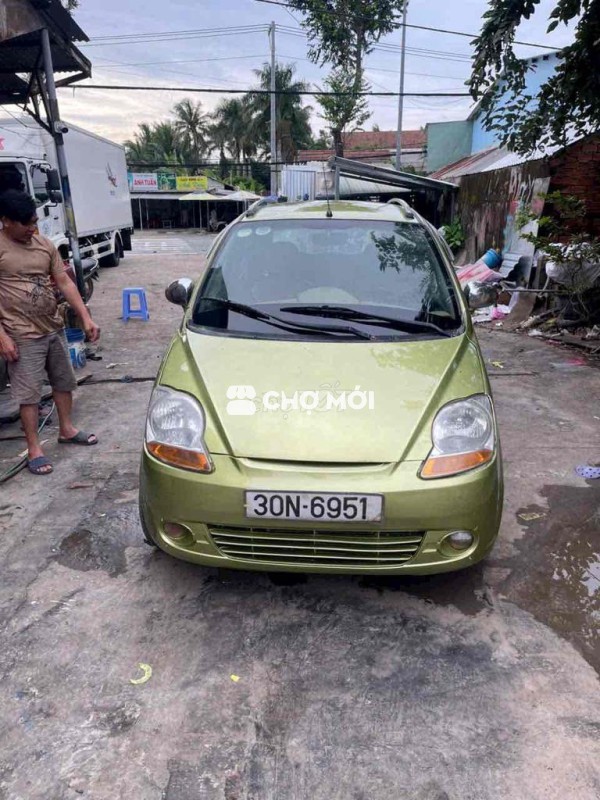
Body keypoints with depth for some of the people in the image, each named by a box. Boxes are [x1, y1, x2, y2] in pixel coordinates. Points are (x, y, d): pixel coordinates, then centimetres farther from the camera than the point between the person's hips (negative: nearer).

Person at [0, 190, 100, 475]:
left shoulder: (45, 244, 5)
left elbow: (65, 283, 5)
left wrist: (86, 317, -4)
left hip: (55, 328, 6)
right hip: (23, 336, -6)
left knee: (64, 381, 16)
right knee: (29, 393, 1)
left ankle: (66, 430, 34)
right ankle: (34, 449, 12)